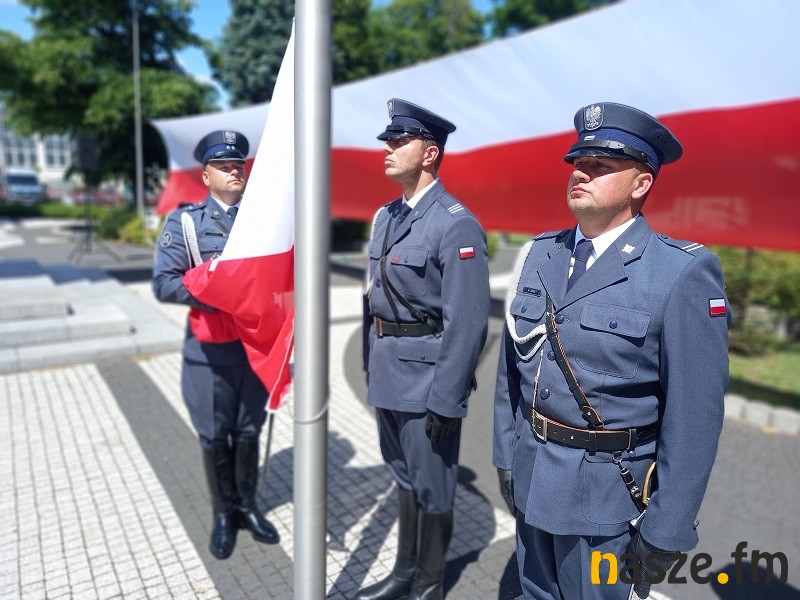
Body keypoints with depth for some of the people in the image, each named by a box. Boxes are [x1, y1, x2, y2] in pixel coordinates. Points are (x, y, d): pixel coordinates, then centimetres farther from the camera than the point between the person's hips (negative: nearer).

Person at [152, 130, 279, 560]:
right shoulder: (184, 221, -2)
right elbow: (163, 283, -10)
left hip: (255, 346, 2)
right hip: (208, 352, -1)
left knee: (248, 432, 16)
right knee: (214, 438, 12)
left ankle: (248, 507, 35)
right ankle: (224, 514, 33)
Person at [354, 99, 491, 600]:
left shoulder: (456, 224, -16)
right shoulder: (386, 217, 9)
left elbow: (468, 321, -19)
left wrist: (446, 400, -18)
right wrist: (372, 367, 15)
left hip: (426, 380, -8)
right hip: (387, 376, 8)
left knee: (431, 487, 11)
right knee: (404, 479, 22)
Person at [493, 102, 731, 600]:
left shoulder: (683, 273, -16)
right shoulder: (539, 255, 0)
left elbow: (694, 417, -15)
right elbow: (511, 367, 6)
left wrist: (665, 532, -11)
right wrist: (506, 456, 9)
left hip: (607, 489, -5)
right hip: (531, 477, 5)